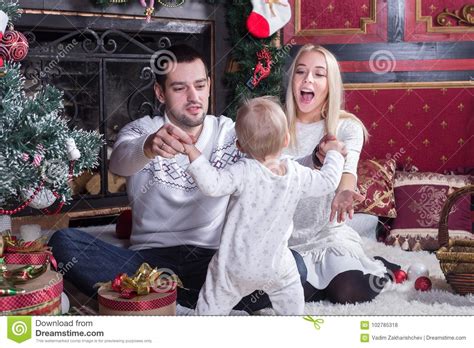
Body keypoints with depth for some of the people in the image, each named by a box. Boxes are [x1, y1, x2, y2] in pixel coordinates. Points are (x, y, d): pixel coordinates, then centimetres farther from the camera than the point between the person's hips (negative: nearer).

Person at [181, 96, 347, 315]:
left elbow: (212, 185, -34)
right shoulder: (297, 175, -10)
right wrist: (334, 153, 21)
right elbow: (328, 181, 5)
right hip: (275, 267, 4)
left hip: (236, 266, -3)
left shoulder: (244, 173, -23)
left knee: (212, 307, 14)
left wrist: (193, 153, -27)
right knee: (290, 293, 32)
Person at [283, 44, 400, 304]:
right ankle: (327, 279, 11)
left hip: (330, 234, 0)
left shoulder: (347, 126, -5)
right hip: (284, 236, 1)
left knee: (353, 294, -20)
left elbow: (348, 168, -24)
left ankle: (377, 268, 15)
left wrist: (344, 192, -50)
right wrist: (316, 158, -35)